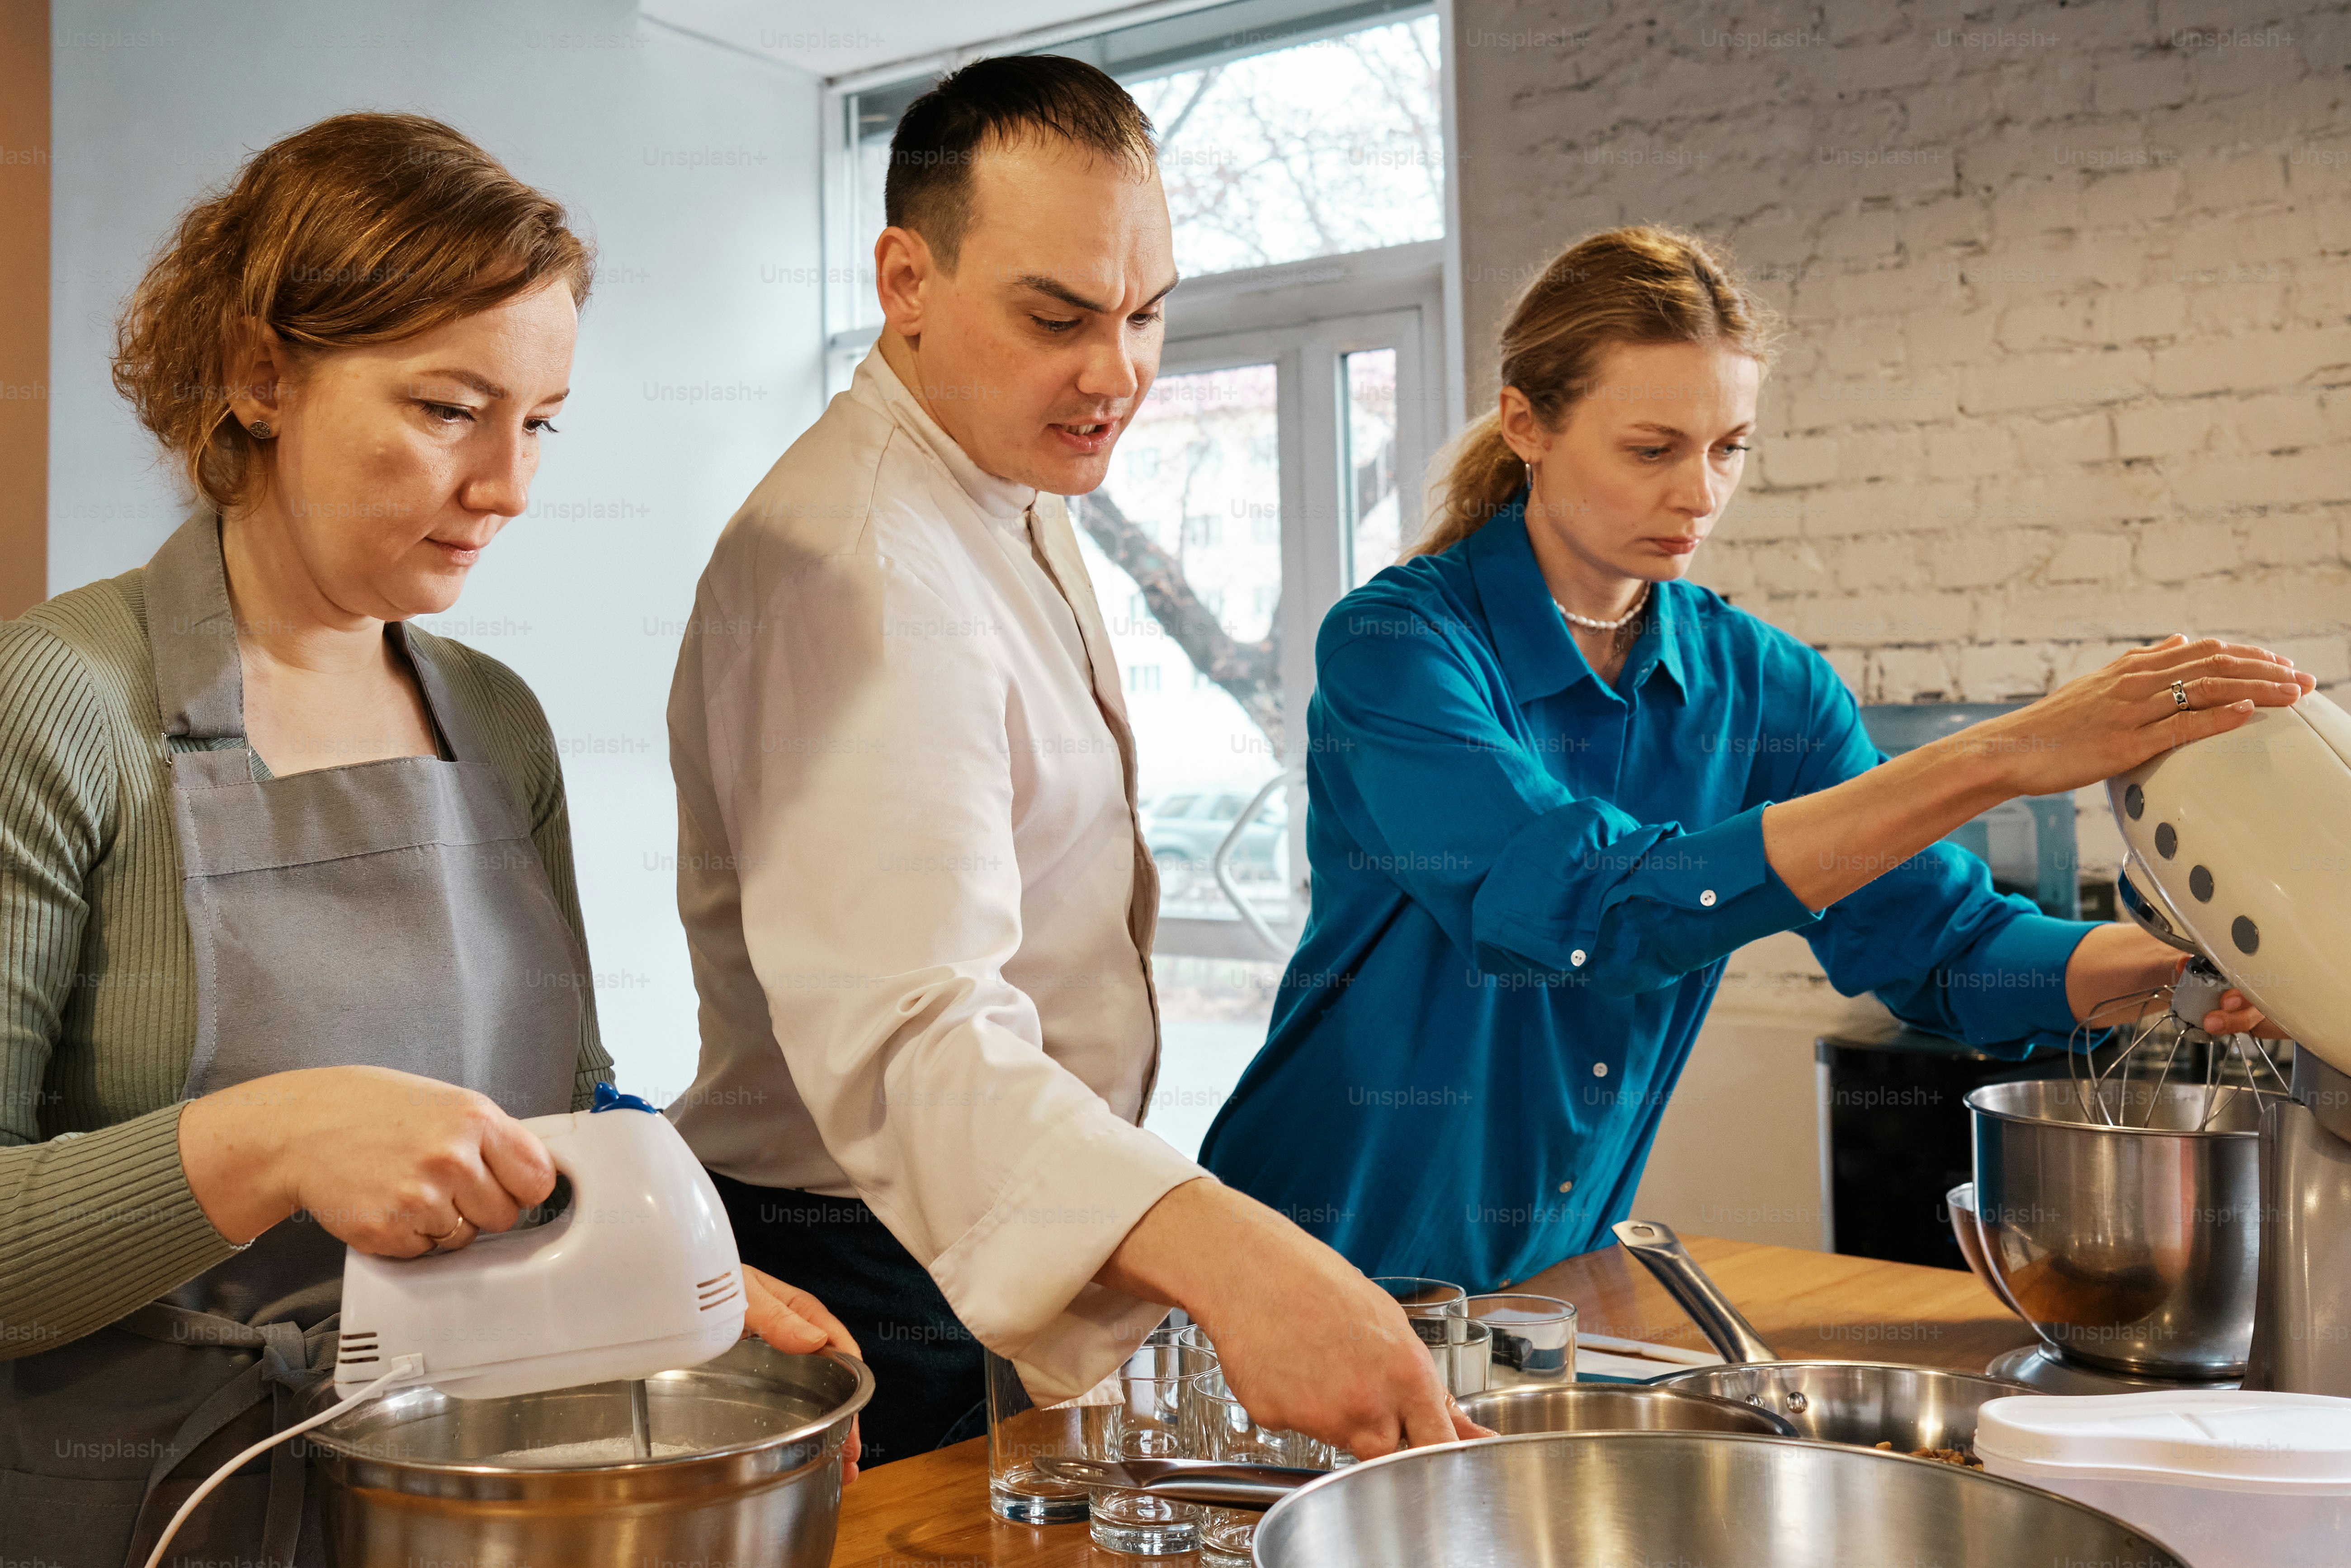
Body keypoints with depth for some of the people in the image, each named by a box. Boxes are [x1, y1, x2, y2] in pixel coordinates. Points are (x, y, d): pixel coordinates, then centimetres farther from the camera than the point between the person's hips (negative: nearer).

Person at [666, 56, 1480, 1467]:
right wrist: (1217, 1252, -54)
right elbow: (907, 1030, -40)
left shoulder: (1019, 502, 8)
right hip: (888, 1286, -9)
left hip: (1038, 1260, 9)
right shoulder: (855, 572, -26)